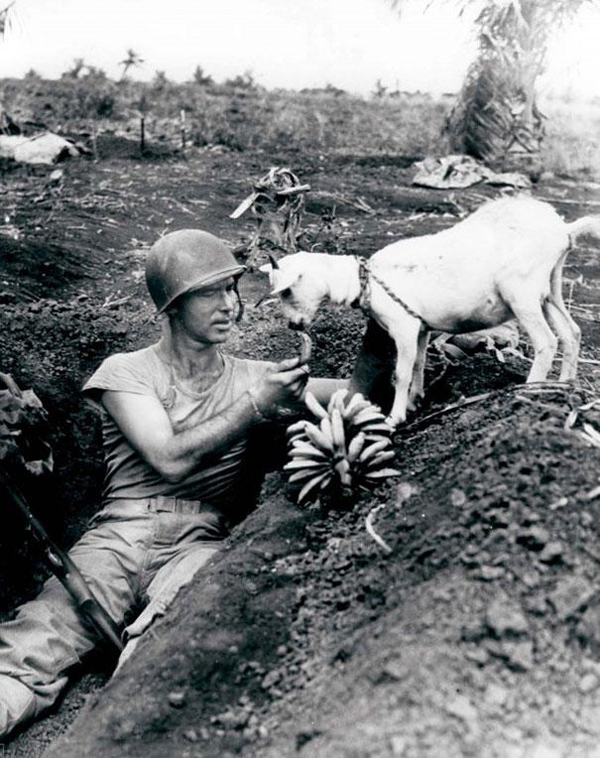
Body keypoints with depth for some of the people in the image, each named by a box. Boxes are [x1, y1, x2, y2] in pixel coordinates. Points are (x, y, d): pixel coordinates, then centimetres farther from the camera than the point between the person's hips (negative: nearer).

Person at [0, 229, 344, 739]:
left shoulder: (253, 378, 19)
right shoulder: (126, 372, 11)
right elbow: (170, 460, -3)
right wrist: (257, 407, -5)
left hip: (204, 542, 1)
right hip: (122, 536, -1)